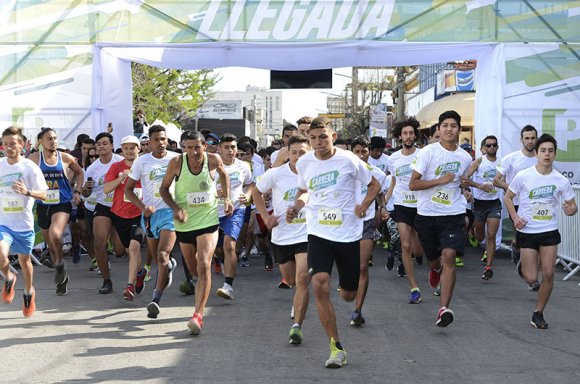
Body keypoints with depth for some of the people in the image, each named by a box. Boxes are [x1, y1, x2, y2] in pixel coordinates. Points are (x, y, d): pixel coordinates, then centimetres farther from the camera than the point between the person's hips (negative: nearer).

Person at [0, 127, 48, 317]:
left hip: (24, 223, -1)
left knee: (24, 260, 13)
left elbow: (43, 194, -14)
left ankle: (28, 291, 40)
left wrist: (27, 192, -30)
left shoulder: (30, 167, -10)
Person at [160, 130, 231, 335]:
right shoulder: (177, 162, -13)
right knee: (193, 267, 17)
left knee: (204, 265, -18)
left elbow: (223, 174, 14)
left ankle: (198, 315, -22)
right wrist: (175, 208, -15)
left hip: (208, 220, -2)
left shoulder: (213, 160, -10)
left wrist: (227, 198, 5)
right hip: (184, 222, 2)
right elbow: (164, 188, 0)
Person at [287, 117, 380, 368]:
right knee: (320, 285, -21)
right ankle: (336, 347, -13)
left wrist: (364, 206, -11)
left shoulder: (349, 160, -7)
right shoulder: (304, 163, 2)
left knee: (348, 295, 8)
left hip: (348, 234, -1)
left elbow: (374, 185, 6)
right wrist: (296, 207, 0)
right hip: (318, 234, 1)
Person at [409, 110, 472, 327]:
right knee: (434, 260, 13)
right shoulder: (428, 152, -6)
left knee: (449, 256, -19)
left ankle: (444, 308, -20)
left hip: (453, 214, 1)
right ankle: (436, 270, 54)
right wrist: (441, 181, -16)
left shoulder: (465, 158, 6)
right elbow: (412, 184, -10)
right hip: (427, 214, -1)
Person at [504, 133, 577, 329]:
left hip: (550, 232, 2)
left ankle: (538, 313, 12)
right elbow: (508, 197, 2)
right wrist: (515, 218, -13)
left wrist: (571, 209, -20)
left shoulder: (561, 180, -5)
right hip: (527, 232, -2)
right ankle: (523, 265, 35)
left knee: (548, 274, -7)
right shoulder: (523, 176, -10)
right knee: (531, 278, -3)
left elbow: (573, 206, 5)